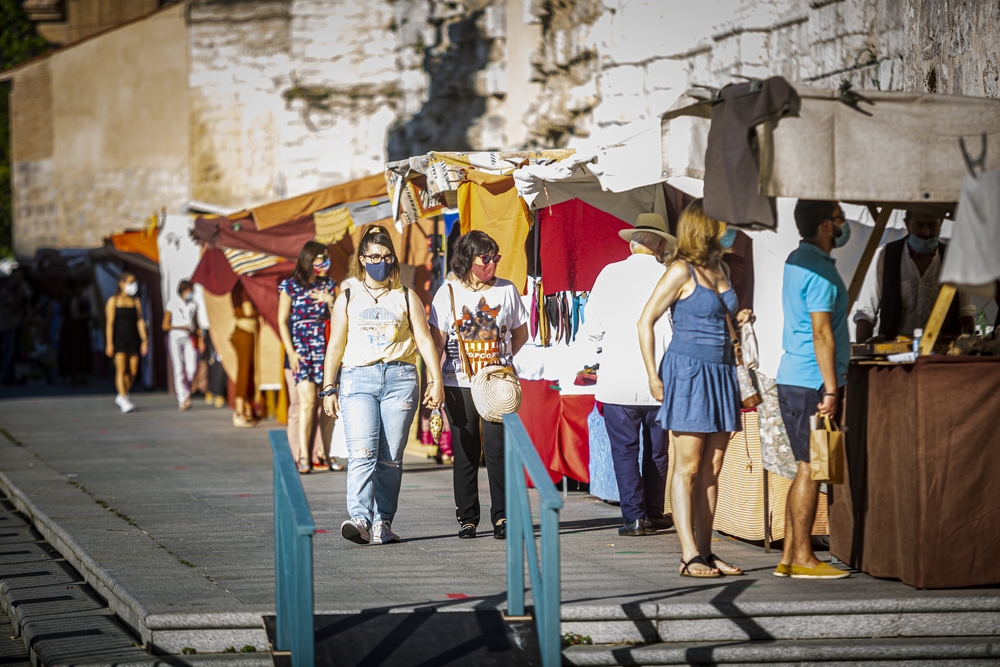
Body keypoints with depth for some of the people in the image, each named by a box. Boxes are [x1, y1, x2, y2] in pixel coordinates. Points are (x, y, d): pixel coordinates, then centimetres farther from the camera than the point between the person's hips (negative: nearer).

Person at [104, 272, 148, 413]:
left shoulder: (135, 301, 11)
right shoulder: (114, 301, -2)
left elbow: (140, 321, 8)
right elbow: (110, 323, -6)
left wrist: (144, 340, 1)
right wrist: (109, 343, -11)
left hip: (133, 339, 4)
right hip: (119, 339, -4)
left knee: (133, 371, 3)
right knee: (121, 369, -11)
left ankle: (122, 396, 23)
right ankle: (124, 401, -12)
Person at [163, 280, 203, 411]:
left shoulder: (193, 305, 11)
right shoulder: (172, 304, -2)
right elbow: (165, 325, -3)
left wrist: (200, 339, 9)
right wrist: (181, 327, -14)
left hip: (190, 339, 3)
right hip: (175, 337, -3)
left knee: (191, 368, -12)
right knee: (178, 369, -6)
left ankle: (186, 392, 12)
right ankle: (182, 399, -3)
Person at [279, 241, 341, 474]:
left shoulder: (329, 286, 12)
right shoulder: (291, 286, 1)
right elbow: (282, 321, 0)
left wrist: (330, 301, -6)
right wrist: (291, 352, -8)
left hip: (325, 350, 4)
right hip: (301, 350, -4)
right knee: (307, 401, -15)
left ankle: (324, 455, 13)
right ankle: (303, 457, -15)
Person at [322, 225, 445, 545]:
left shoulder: (406, 298, 13)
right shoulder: (347, 299, 13)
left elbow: (425, 340, 9)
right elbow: (336, 345, 14)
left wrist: (436, 381, -1)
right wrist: (329, 388, 8)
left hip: (399, 378, 1)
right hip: (358, 378, -1)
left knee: (390, 457, -1)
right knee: (362, 453, -16)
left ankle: (382, 522, 4)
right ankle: (360, 519, -26)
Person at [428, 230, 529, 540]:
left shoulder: (507, 290, 5)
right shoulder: (448, 293, 2)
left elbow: (520, 333, 16)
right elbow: (437, 341, 3)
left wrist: (501, 362, 9)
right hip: (459, 385, 0)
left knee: (497, 449, -7)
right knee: (465, 453, 4)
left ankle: (501, 517, -1)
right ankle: (467, 518, 12)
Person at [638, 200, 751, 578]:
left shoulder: (719, 269, 14)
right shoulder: (682, 271, -8)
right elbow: (646, 322, -9)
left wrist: (739, 320, 7)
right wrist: (653, 376, -13)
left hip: (721, 373, 8)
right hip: (689, 372, -8)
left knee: (712, 470, 6)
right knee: (688, 468, -7)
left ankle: (705, 552, 9)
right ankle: (690, 556, -8)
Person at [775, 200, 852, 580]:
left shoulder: (795, 261, 15)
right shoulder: (819, 270, -15)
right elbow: (822, 334, -20)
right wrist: (830, 390, -19)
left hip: (792, 378, 10)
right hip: (812, 383, -10)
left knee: (806, 469, 12)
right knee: (810, 470, -6)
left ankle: (789, 558, 13)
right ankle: (802, 559, -3)